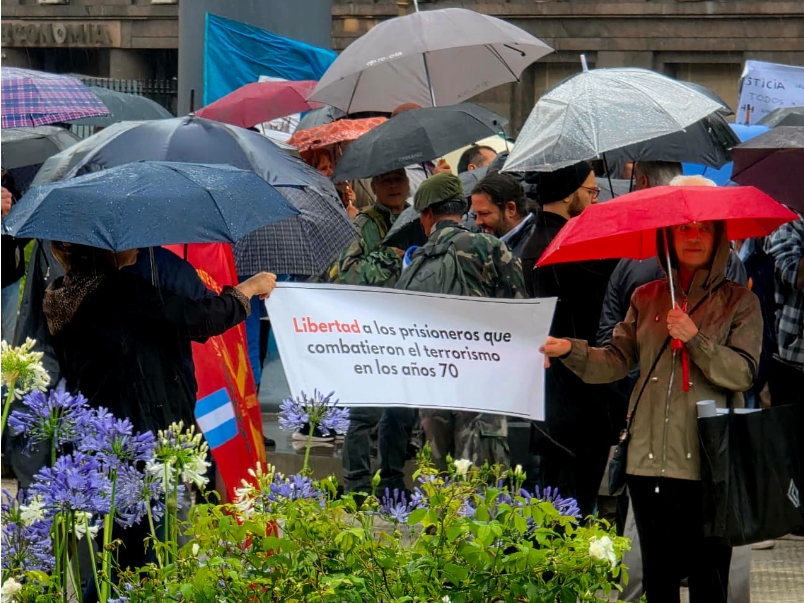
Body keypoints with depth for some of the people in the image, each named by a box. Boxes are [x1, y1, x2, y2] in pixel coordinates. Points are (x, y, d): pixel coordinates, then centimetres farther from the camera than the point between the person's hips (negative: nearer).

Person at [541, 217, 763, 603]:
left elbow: (743, 374, -7)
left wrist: (695, 338, -19)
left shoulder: (739, 302, 4)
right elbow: (616, 361, 7)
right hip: (649, 458, 4)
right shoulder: (646, 299, 15)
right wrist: (570, 350, -10)